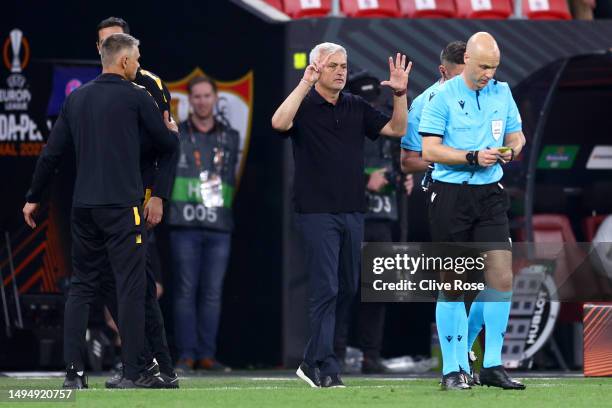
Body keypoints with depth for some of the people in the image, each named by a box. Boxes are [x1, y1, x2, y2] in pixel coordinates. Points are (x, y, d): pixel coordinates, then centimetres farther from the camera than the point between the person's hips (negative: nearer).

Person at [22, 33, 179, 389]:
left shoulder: (76, 98, 11)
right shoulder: (136, 97, -3)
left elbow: (52, 153, 11)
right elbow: (168, 145, 4)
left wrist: (34, 197, 20)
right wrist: (172, 130, 27)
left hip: (83, 207, 5)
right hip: (122, 206, -5)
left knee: (82, 286, 9)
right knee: (131, 286, -3)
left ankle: (74, 372, 4)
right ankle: (134, 372, -5)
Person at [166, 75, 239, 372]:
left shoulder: (230, 137, 14)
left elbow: (231, 178, 17)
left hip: (219, 226, 2)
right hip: (185, 224, -2)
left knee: (212, 293, 2)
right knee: (186, 291, -4)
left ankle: (207, 355, 5)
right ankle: (186, 355, -2)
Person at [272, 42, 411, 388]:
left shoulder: (357, 107, 12)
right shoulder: (304, 106, -5)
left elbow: (397, 129, 10)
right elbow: (279, 123, -25)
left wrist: (401, 94, -4)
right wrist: (305, 85, -29)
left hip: (353, 212, 6)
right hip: (317, 212, -6)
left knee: (348, 289, 10)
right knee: (326, 289, -10)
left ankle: (312, 362, 21)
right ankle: (324, 367, -7)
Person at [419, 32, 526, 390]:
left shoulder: (502, 92, 9)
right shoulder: (443, 96, -6)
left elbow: (516, 134, 18)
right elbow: (429, 150, -10)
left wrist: (512, 149, -5)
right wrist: (474, 157, -19)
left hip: (490, 193, 4)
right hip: (450, 195, -4)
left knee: (502, 278, -7)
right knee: (452, 283, 2)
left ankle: (492, 365, 1)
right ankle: (452, 369, 10)